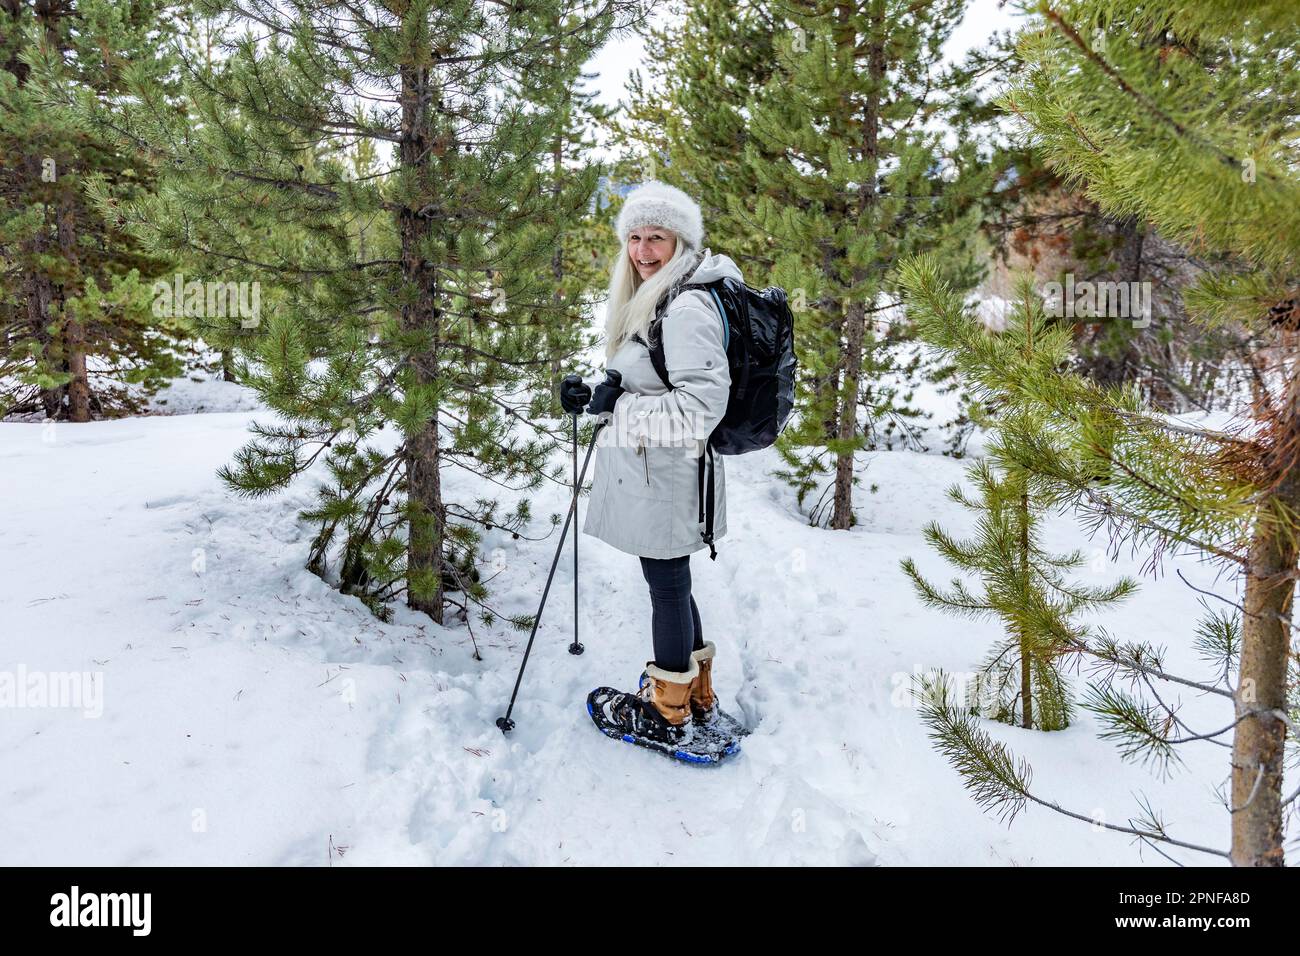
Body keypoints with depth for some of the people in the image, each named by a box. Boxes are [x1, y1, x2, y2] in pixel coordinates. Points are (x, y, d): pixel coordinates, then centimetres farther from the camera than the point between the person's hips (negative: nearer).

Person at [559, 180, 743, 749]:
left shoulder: (687, 308, -19)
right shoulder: (650, 301, 14)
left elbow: (700, 405, -25)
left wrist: (619, 408, -20)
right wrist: (593, 396, 7)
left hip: (665, 477, -10)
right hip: (647, 472, 10)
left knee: (667, 585, 3)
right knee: (669, 582, 19)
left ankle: (668, 716, 21)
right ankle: (698, 698, 35)